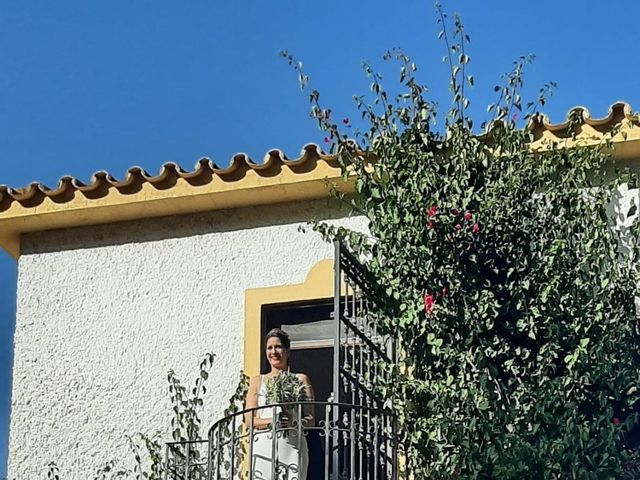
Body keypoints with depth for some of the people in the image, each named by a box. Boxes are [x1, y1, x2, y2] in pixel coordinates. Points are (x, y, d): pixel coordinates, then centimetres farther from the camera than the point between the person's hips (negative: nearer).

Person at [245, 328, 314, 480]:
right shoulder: (257, 381, 18)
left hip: (291, 445, -1)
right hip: (263, 445, 1)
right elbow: (249, 420, 9)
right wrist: (271, 422, -10)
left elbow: (310, 419, 7)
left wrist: (293, 423, -14)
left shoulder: (300, 380, 14)